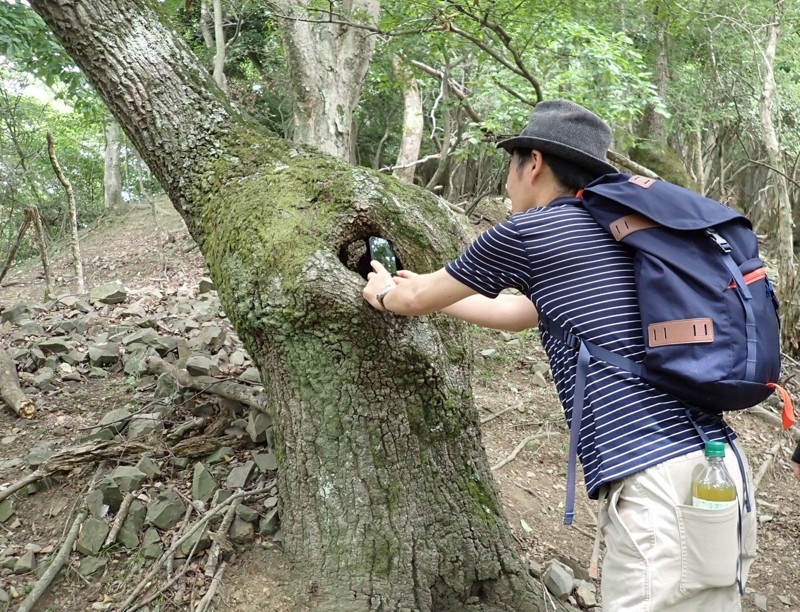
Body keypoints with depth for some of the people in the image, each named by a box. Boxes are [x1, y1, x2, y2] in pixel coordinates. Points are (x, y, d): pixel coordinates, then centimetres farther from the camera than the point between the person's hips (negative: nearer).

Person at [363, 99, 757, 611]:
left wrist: (385, 293, 36)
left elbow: (417, 301, 12)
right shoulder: (614, 229, 21)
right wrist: (422, 289, 44)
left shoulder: (527, 231, -4)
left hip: (660, 482, -9)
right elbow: (515, 314, 33)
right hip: (716, 469, 9)